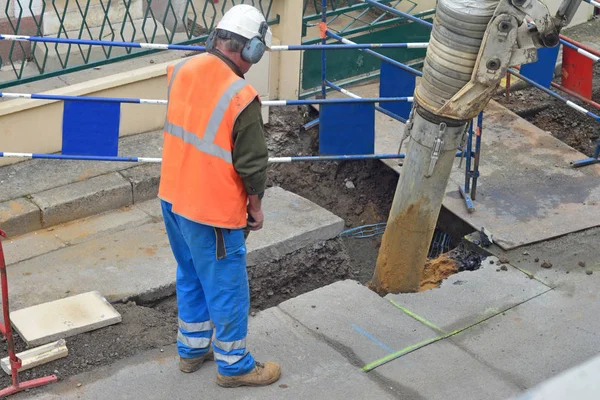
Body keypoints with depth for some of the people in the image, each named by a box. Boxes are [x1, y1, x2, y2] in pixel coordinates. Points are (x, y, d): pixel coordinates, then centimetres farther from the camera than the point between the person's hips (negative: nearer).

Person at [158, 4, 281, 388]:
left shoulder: (181, 69, -5)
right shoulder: (241, 98, -24)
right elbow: (253, 165, -17)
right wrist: (256, 208, 0)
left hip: (173, 197, 7)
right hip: (213, 211, -7)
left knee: (191, 277, 24)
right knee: (227, 288, 10)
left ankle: (192, 348, 40)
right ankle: (234, 365, 25)